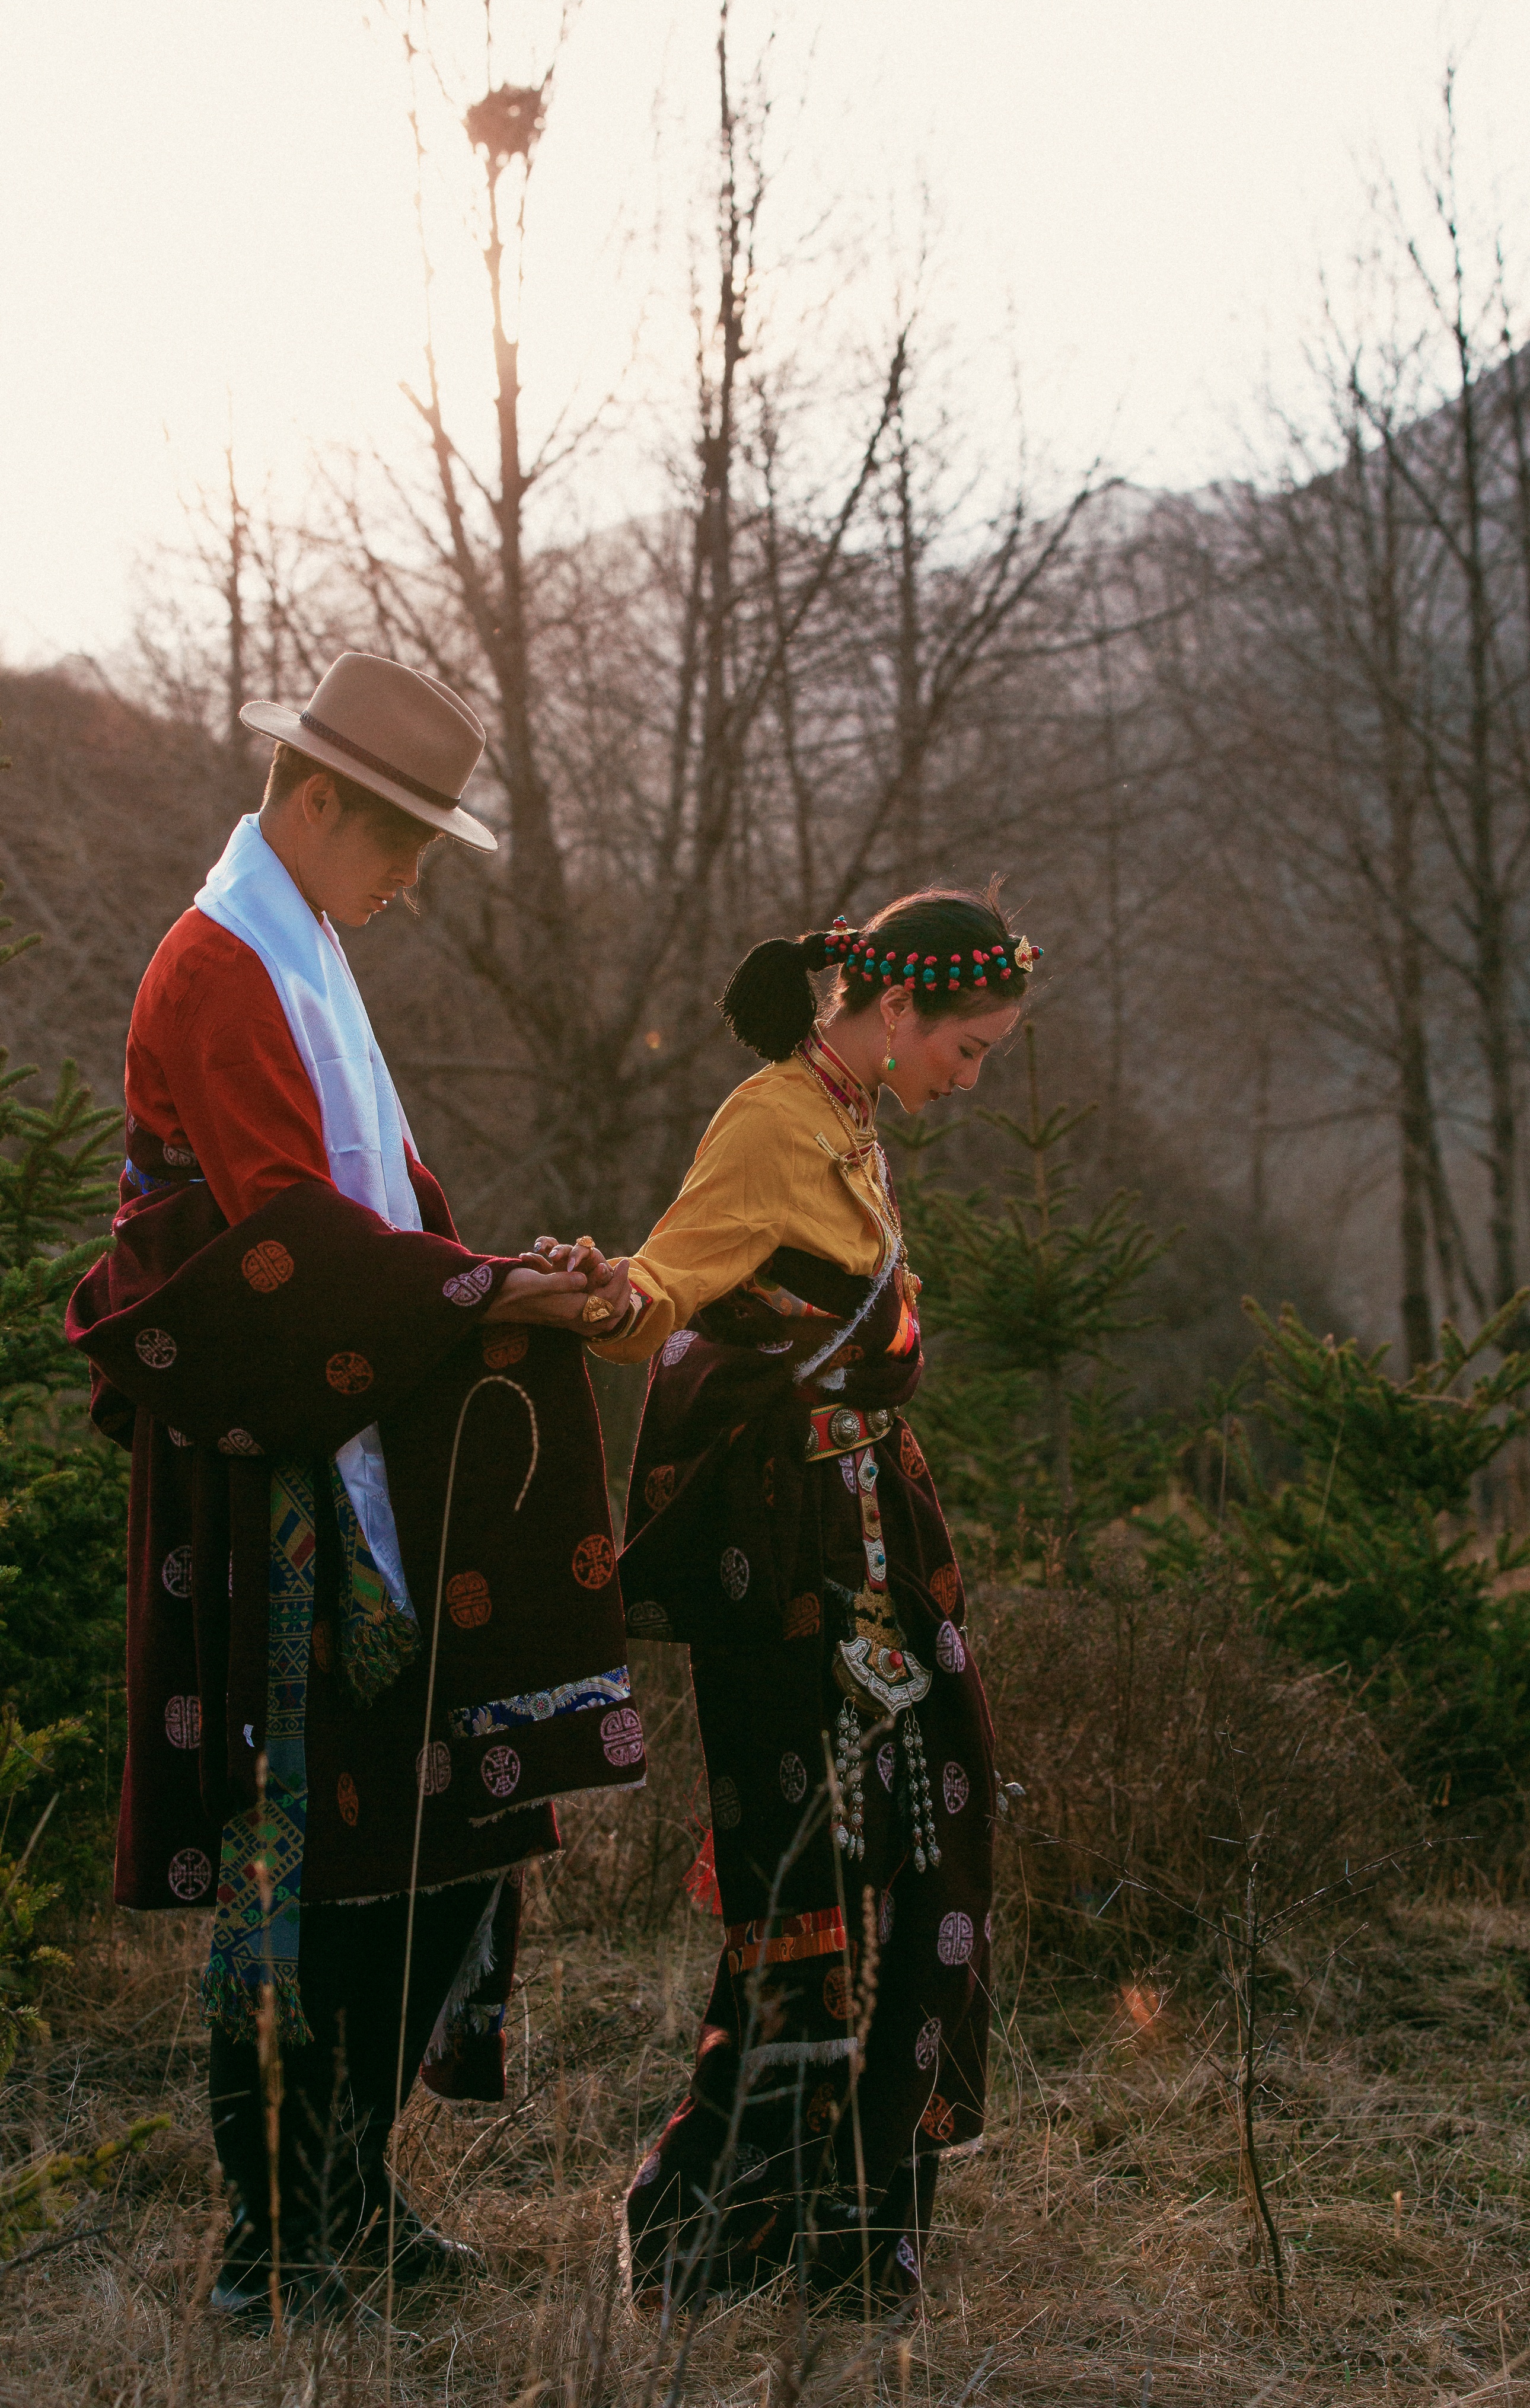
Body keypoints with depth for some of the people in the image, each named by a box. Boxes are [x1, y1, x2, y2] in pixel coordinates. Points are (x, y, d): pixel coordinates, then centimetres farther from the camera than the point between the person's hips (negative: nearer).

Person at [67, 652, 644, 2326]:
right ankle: (276, 2242, 4)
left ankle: (345, 2193, 21)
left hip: (355, 1446, 10)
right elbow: (286, 1224, -21)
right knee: (299, 1839, -6)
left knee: (424, 1832, 11)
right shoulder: (217, 970, -12)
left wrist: (513, 1275, 9)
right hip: (267, 1480, -10)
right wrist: (488, 1294, -24)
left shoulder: (306, 962, 20)